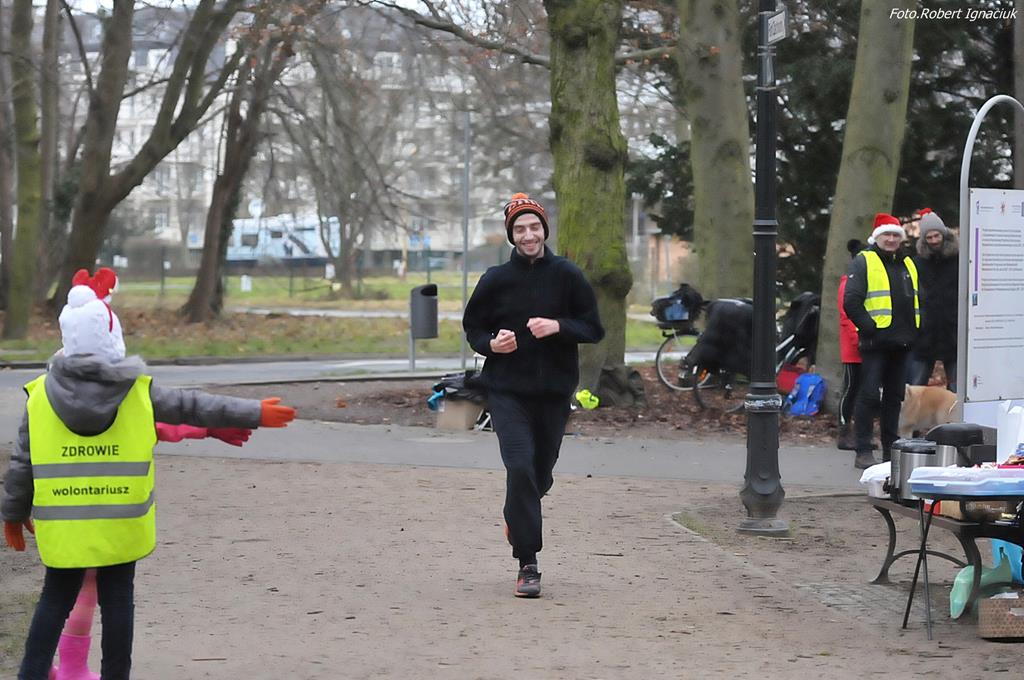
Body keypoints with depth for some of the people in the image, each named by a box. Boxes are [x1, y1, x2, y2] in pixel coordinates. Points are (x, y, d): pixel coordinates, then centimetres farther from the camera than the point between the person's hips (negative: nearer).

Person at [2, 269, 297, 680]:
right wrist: (253, 414, 12)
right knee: (116, 601, 9)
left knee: (55, 601, 11)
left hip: (63, 527, 1)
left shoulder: (42, 396, -4)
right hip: (120, 523, -1)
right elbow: (192, 407, 1)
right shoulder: (138, 393, -7)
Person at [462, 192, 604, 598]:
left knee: (540, 474, 12)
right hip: (507, 391, -2)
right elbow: (472, 327, 11)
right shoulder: (496, 280, 1)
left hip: (554, 392, 2)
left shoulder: (567, 276, 0)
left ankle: (517, 519, 47)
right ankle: (527, 565, -13)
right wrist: (491, 344, -11)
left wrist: (558, 327, -16)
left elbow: (594, 329, 2)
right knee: (520, 468, -16)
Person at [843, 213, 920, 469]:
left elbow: (917, 301, 26)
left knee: (895, 396, 11)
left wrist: (914, 330, 12)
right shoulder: (863, 262, -2)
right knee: (869, 395, -8)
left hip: (902, 343, 7)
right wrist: (868, 327, -17)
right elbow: (851, 301, -11)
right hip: (875, 341, -7)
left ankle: (891, 449, 18)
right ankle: (863, 452, -6)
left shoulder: (908, 265, 19)